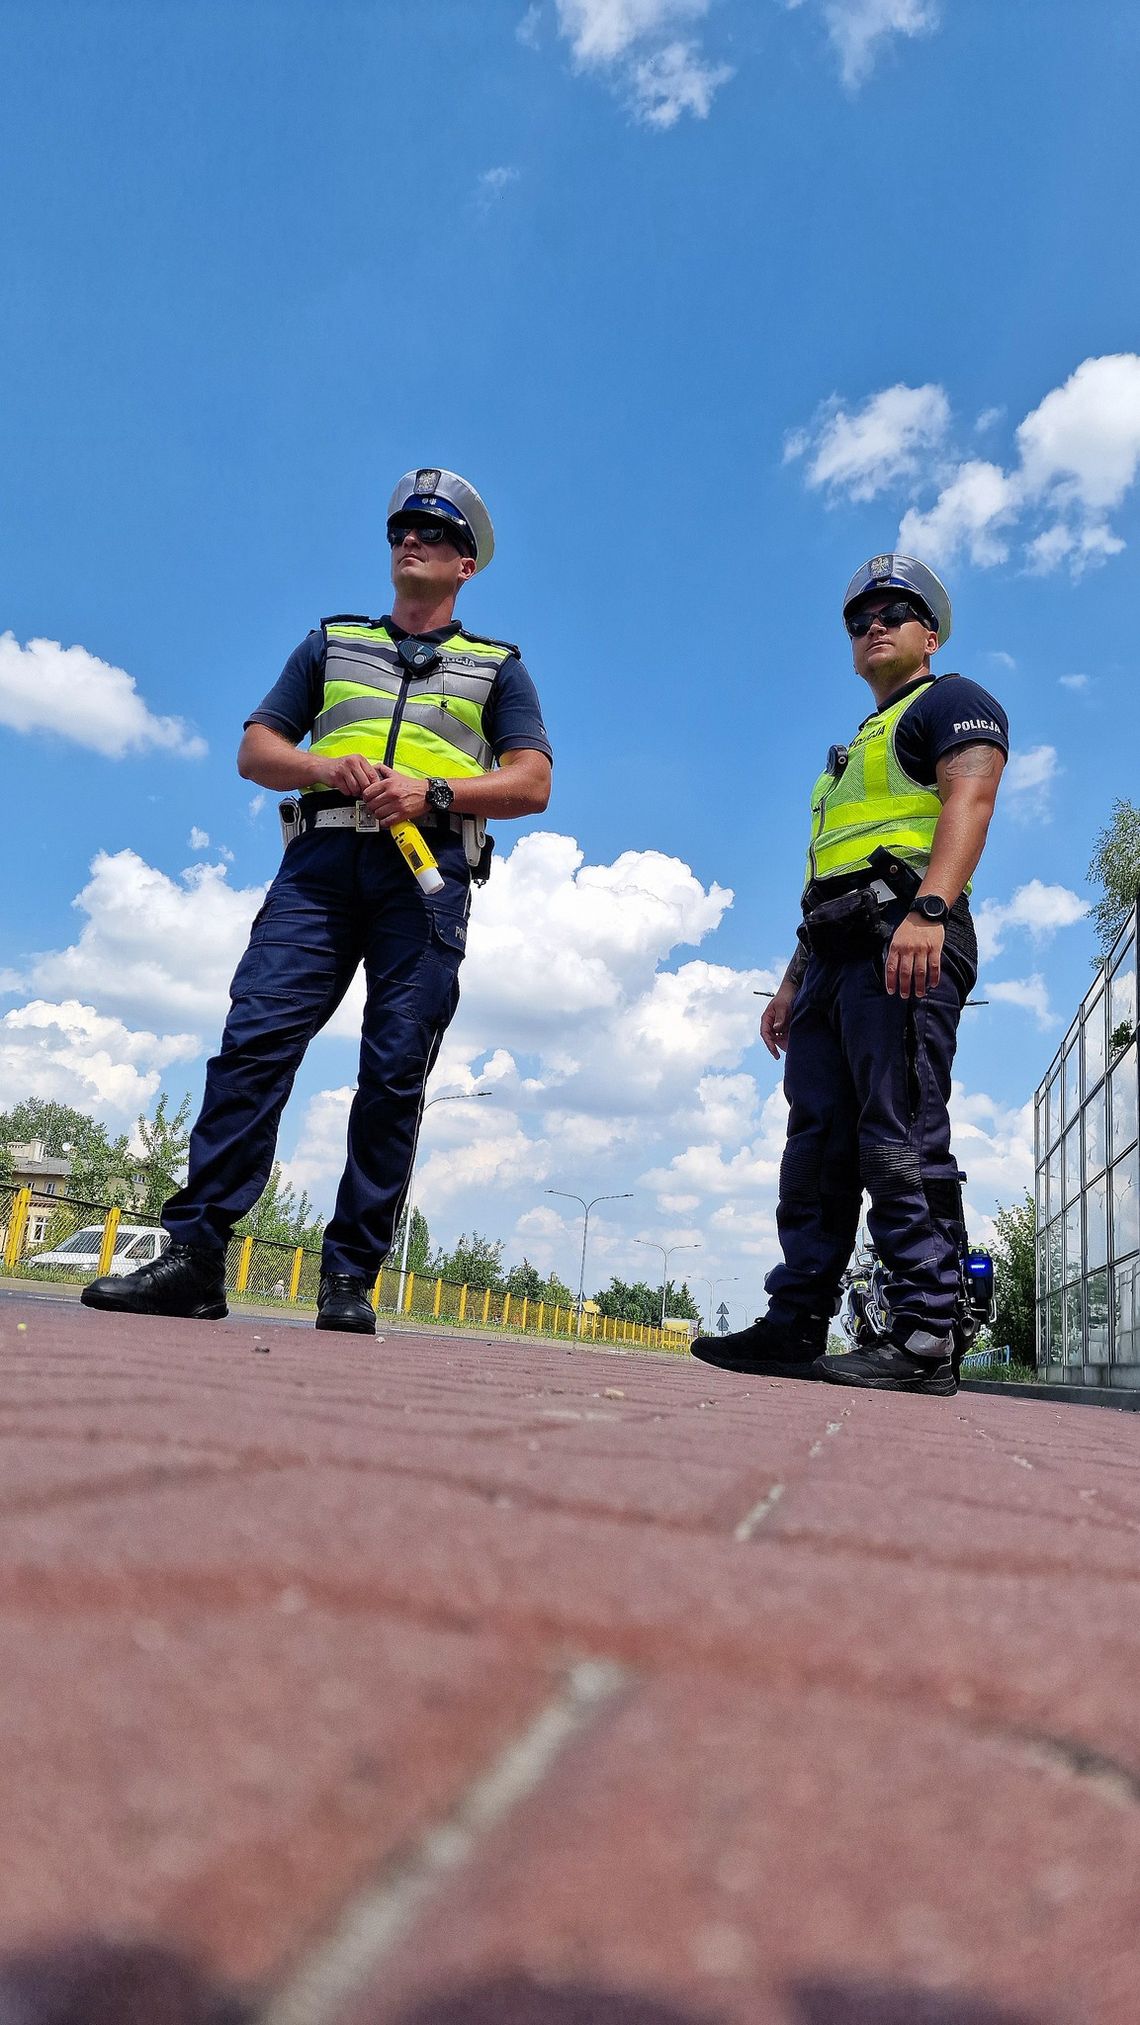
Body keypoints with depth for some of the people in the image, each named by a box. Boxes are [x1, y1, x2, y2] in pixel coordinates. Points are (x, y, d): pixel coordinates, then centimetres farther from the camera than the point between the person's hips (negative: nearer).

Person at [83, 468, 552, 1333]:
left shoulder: (497, 667, 21)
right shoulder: (332, 642, 26)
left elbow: (532, 784, 8)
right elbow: (256, 750, 18)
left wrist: (434, 792, -9)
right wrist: (326, 768, -4)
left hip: (425, 872, -1)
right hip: (322, 860, 2)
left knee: (395, 1074, -8)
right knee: (255, 1038, -14)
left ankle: (350, 1278, -5)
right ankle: (194, 1253, -14)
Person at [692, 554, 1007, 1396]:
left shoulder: (951, 703, 9)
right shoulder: (856, 750, 35)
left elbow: (969, 798, -11)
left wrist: (930, 909, -27)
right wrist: (793, 980, 23)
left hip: (900, 944, -9)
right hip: (833, 953, 9)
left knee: (903, 1140, -15)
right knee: (817, 1144, 2)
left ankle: (927, 1340, -13)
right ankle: (796, 1325, 3)